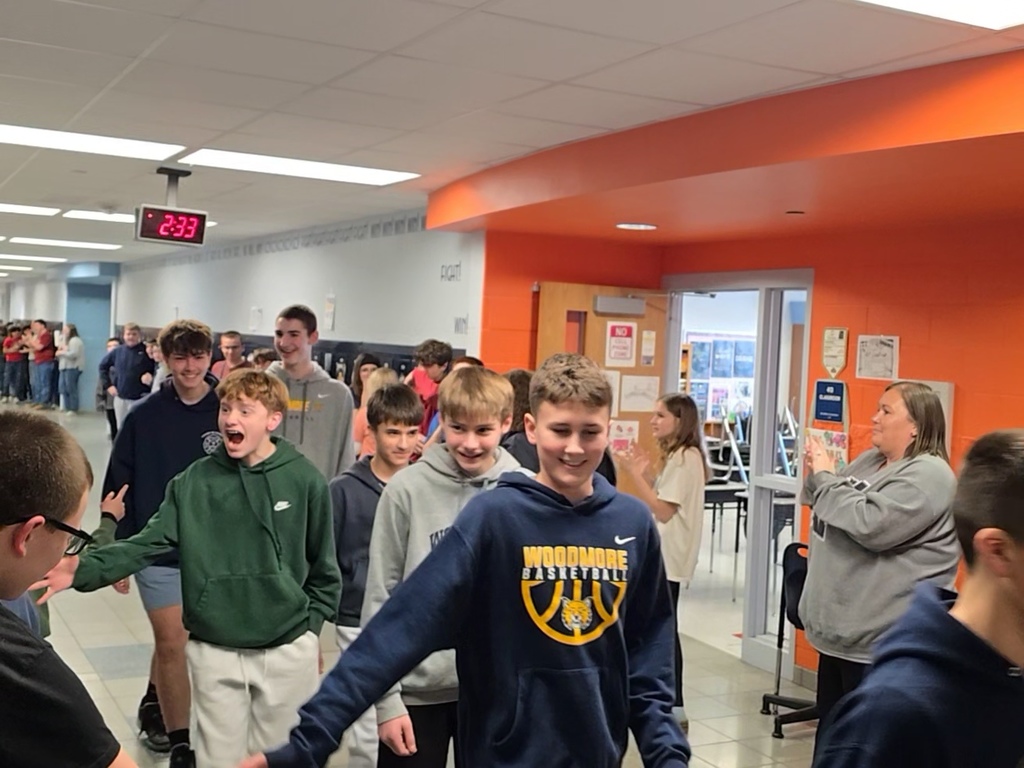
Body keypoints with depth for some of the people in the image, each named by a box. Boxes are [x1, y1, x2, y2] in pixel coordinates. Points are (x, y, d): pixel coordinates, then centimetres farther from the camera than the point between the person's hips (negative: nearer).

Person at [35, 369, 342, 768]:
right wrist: (85, 568, -24)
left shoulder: (305, 480, -7)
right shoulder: (194, 481, -4)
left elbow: (323, 566, 2)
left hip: (289, 650, -1)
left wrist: (311, 625, 1)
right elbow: (147, 543, -10)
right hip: (214, 650, 1)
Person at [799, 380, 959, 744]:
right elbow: (823, 507, 20)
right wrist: (817, 473, 0)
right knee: (830, 736, 20)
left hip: (878, 640, -9)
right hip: (839, 630, 9)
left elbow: (870, 523, -28)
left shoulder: (928, 474, -16)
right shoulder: (869, 460, 11)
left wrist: (826, 477, -15)